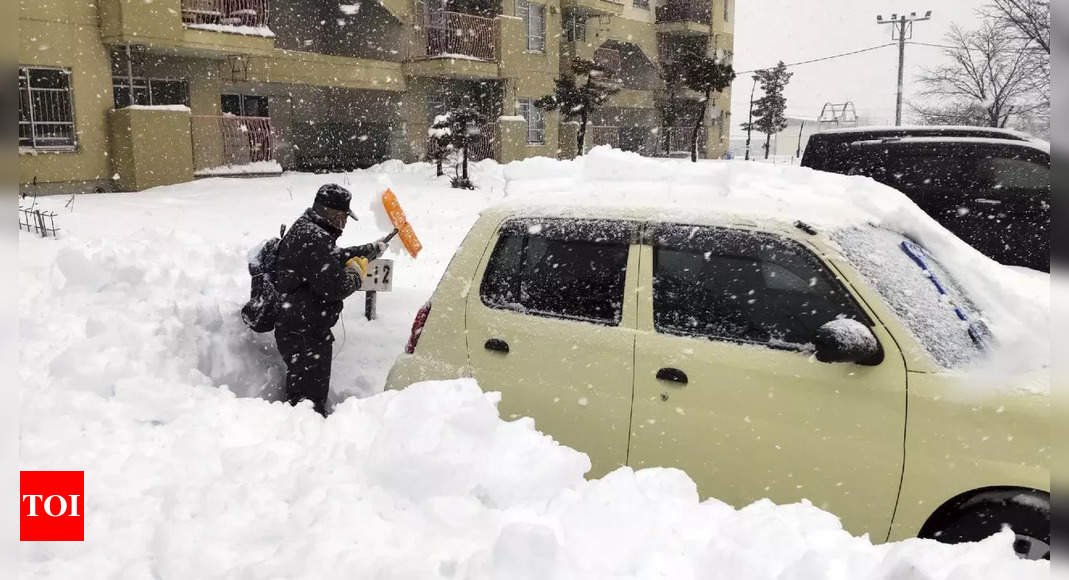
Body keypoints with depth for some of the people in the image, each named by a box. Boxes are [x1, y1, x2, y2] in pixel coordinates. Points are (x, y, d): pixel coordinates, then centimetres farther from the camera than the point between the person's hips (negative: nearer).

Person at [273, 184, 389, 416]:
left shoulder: (304, 229, 13)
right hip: (305, 335, -11)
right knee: (310, 396, -4)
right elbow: (334, 287, -27)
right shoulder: (313, 239, -22)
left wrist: (371, 249, 34)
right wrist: (355, 276, -7)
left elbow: (337, 257, 30)